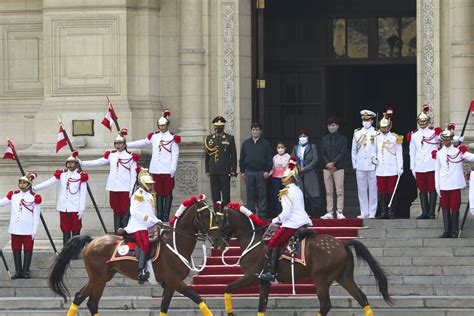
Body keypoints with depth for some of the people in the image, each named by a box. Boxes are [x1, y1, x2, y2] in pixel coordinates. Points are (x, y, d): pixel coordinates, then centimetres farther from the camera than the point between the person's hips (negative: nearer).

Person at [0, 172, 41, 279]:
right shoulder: (13, 195, 6)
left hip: (28, 230, -4)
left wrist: (34, 231, -7)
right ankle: (18, 272, 11)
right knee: (16, 250, 5)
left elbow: (36, 216, -4)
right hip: (15, 229, 4)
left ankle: (26, 271, 8)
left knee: (28, 250, 1)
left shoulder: (35, 197, -4)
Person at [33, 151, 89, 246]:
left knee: (76, 230, 0)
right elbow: (48, 183, 1)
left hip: (75, 208, -3)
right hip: (64, 208, 3)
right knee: (65, 230, 8)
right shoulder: (61, 174, 5)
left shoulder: (81, 176, -3)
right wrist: (34, 188, -11)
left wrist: (82, 209, -9)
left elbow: (83, 194, -4)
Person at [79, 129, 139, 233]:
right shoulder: (111, 155, 10)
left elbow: (133, 175, -2)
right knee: (116, 212, 7)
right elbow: (97, 162, 7)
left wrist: (132, 191, -7)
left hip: (125, 189, -4)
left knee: (125, 212, -7)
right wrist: (81, 163, -2)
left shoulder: (131, 157, -1)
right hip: (113, 188, 4)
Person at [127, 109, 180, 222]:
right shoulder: (154, 136, 11)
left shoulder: (173, 138, -1)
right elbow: (141, 143, 16)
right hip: (156, 169, 4)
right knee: (159, 192, 6)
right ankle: (159, 215, 9)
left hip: (167, 170, -4)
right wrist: (126, 145, 11)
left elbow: (175, 154, -4)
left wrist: (173, 169, -11)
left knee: (168, 192, 0)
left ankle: (166, 215, 2)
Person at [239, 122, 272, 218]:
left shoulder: (265, 143, 5)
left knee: (262, 194, -1)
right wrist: (242, 171, 6)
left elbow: (269, 159, 3)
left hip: (261, 173, -2)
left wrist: (267, 171, -7)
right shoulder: (246, 143, 11)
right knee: (250, 194, 3)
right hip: (249, 172, 2)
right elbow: (242, 159, 12)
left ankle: (262, 214, 3)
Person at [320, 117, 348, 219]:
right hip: (327, 168, 3)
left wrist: (333, 163, -15)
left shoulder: (342, 138, 2)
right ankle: (329, 212, 5)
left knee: (339, 191, -6)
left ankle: (339, 212, -6)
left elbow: (343, 153, -6)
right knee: (329, 192, 4)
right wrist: (328, 164, -9)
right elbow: (322, 153, 7)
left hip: (338, 168, -3)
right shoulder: (325, 139, 12)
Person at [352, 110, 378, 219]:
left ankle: (372, 213, 3)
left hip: (372, 166, -3)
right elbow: (354, 150, 14)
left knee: (373, 190, -1)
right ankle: (364, 212, 10)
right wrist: (354, 164, 10)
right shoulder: (357, 134, 11)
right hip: (360, 167, 3)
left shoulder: (376, 134, 2)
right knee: (362, 190, 4)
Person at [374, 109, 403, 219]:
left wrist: (400, 167, -3)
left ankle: (391, 212, 4)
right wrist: (374, 158, -3)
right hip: (380, 170, 3)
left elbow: (399, 153, 2)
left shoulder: (395, 138, 1)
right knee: (382, 191, 2)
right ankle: (383, 212, 8)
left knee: (391, 191, -1)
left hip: (392, 170, -3)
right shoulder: (377, 138, 9)